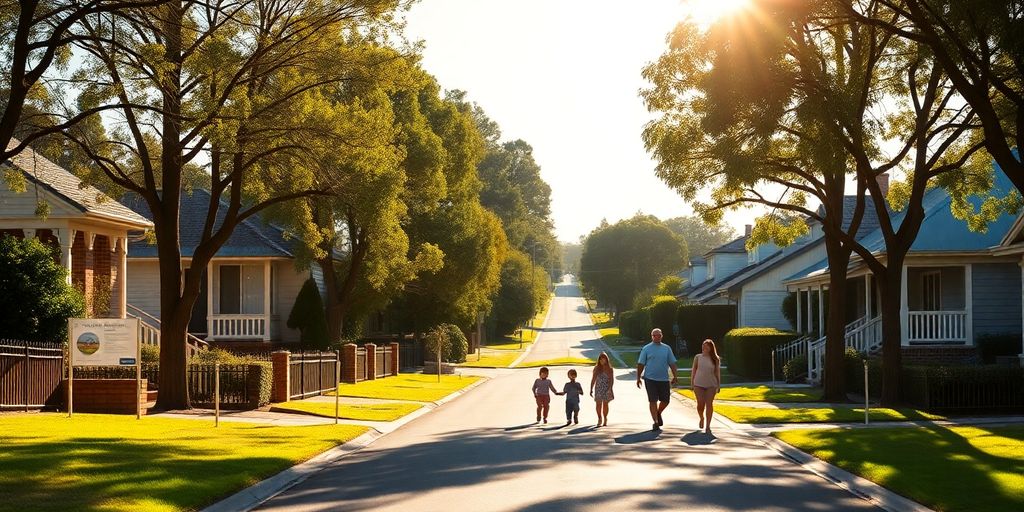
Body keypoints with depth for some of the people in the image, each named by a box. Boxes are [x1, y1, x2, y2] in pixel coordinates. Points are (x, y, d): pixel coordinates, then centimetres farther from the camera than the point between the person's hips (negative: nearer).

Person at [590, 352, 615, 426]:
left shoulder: (609, 369, -2)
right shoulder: (596, 368, 5)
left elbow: (612, 379, -7)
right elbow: (593, 379, 8)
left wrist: (610, 388, -19)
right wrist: (591, 389, 6)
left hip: (606, 389, -1)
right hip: (598, 389, 1)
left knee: (605, 404, 3)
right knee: (598, 404, -5)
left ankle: (605, 420, 13)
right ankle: (599, 419, 5)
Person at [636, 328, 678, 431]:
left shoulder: (667, 348, 9)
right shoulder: (646, 349, 2)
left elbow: (672, 363, 11)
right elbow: (640, 364, 2)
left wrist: (674, 376, 4)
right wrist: (638, 378, -2)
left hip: (664, 379, 3)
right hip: (650, 379, -3)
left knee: (665, 400, 5)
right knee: (653, 401, -3)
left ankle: (658, 413, 34)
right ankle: (656, 422, 2)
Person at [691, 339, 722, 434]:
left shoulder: (715, 359, 2)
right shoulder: (698, 357, 3)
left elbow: (717, 372, 6)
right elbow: (693, 370, 6)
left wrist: (718, 385, 3)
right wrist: (692, 383, 3)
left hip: (711, 385, 0)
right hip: (699, 384, 0)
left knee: (709, 404, -3)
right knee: (700, 404, -3)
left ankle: (708, 426, 2)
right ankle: (702, 418, 28)